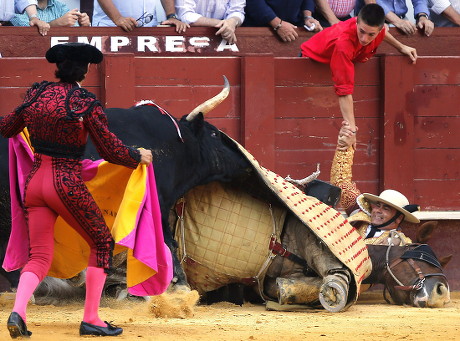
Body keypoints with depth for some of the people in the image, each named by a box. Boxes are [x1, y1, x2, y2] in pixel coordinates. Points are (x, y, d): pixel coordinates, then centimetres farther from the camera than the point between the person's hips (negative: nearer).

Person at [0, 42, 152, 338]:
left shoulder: (36, 94, 5)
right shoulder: (86, 103, -9)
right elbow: (111, 150, -5)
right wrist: (139, 156, 14)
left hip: (34, 181, 5)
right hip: (67, 184, -5)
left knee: (39, 257, 8)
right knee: (103, 244, 13)